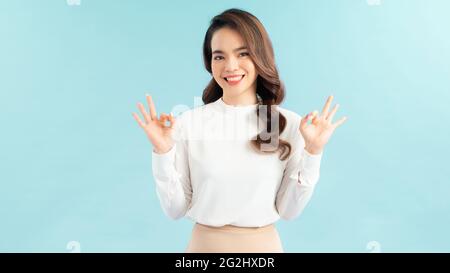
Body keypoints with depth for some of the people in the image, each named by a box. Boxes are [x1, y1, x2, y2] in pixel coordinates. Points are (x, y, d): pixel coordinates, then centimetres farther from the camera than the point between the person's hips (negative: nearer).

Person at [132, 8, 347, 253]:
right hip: (205, 243, 0)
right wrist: (162, 153, -19)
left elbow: (288, 210, -6)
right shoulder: (188, 123, -12)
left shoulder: (289, 123, -8)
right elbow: (176, 209, -7)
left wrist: (312, 152, -14)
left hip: (265, 244, 1)